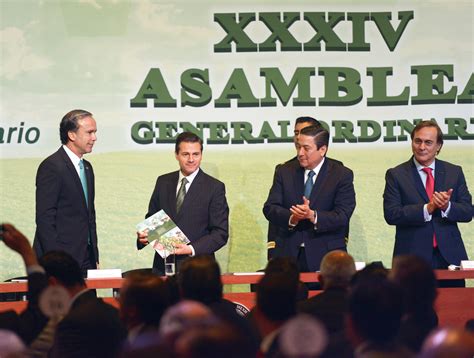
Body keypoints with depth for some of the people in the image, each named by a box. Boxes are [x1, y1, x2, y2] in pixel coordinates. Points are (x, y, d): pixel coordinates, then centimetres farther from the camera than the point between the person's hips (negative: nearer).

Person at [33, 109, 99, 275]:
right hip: (61, 261, -8)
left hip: (86, 260, 8)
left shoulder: (86, 167, 18)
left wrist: (95, 258, 16)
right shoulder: (51, 166, -10)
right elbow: (44, 218, -15)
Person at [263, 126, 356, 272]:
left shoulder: (342, 175, -1)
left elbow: (343, 216, -10)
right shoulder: (284, 172, 9)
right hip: (290, 255, 2)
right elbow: (269, 208, 3)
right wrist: (291, 217, -17)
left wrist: (313, 215, -25)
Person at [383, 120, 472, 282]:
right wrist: (427, 208, -18)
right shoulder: (396, 175, 3)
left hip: (449, 256, 2)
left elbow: (468, 212, 5)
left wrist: (446, 206, -15)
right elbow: (391, 214, -8)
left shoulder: (455, 172, 10)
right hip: (413, 256, -2)